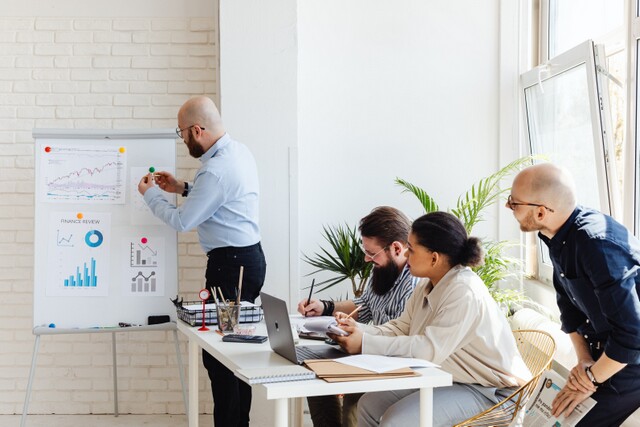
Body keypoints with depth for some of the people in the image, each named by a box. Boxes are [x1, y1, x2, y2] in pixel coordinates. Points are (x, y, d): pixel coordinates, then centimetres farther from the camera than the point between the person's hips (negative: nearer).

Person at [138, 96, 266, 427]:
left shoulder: (216, 170, -22)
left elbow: (181, 221, -13)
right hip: (247, 257, 10)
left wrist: (150, 194, 3)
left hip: (230, 265, -10)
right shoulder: (238, 150, 9)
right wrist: (183, 188, 20)